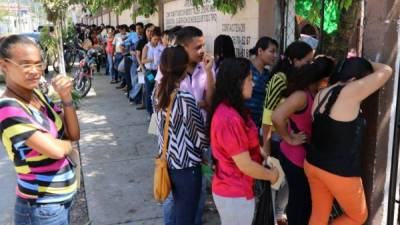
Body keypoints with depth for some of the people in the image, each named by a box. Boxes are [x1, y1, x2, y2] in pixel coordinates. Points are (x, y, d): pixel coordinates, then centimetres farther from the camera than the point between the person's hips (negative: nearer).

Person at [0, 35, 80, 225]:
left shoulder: (37, 94, 1)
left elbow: (74, 134, -1)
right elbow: (56, 150, -29)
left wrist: (66, 97, -14)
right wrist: (68, 144, -7)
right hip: (42, 208, -8)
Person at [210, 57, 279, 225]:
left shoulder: (229, 110, 4)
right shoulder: (229, 118, -28)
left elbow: (247, 145, 12)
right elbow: (245, 165, -23)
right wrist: (271, 175, -7)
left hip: (231, 189, 9)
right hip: (235, 194, -9)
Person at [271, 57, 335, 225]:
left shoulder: (314, 94, 3)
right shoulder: (302, 95, -25)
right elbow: (277, 117, -37)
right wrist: (289, 139, -24)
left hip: (306, 155, 8)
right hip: (295, 157, -8)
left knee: (305, 199, 22)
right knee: (300, 200, 9)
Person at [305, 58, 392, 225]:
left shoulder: (321, 95, 1)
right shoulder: (350, 93, -21)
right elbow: (386, 71, -8)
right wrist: (363, 64, 5)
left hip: (313, 164, 8)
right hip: (340, 172, -7)